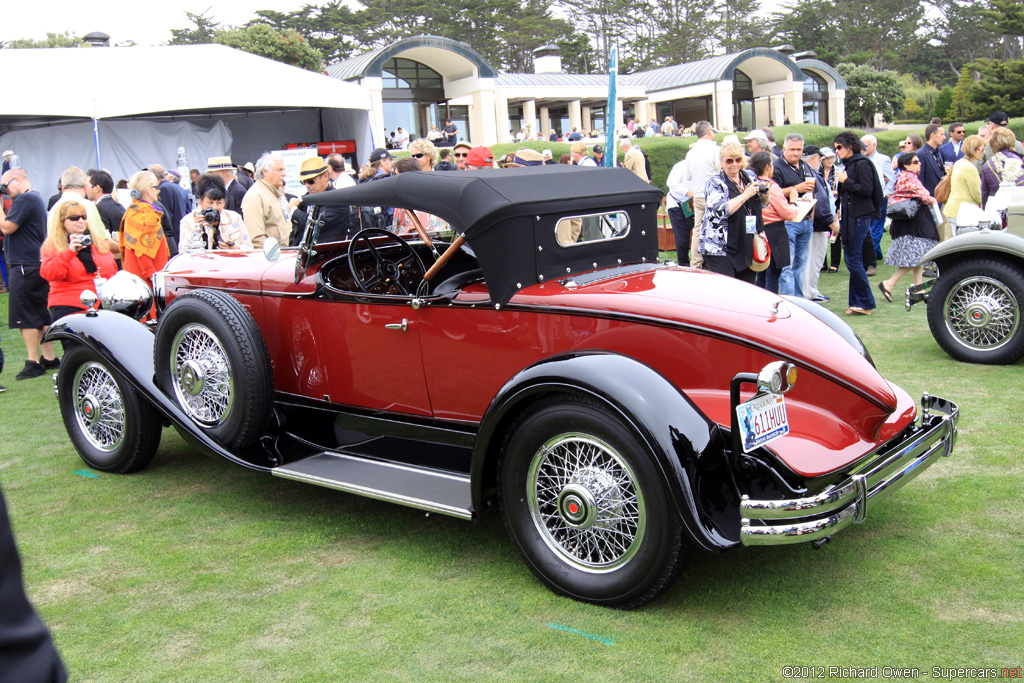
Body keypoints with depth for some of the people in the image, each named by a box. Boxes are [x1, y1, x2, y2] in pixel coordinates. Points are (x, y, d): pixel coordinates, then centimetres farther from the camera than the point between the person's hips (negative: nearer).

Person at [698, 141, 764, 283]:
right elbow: (721, 211, -20)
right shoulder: (715, 183, -5)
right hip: (720, 248, -6)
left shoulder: (750, 177, 12)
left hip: (747, 247, 6)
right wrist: (745, 195, -20)